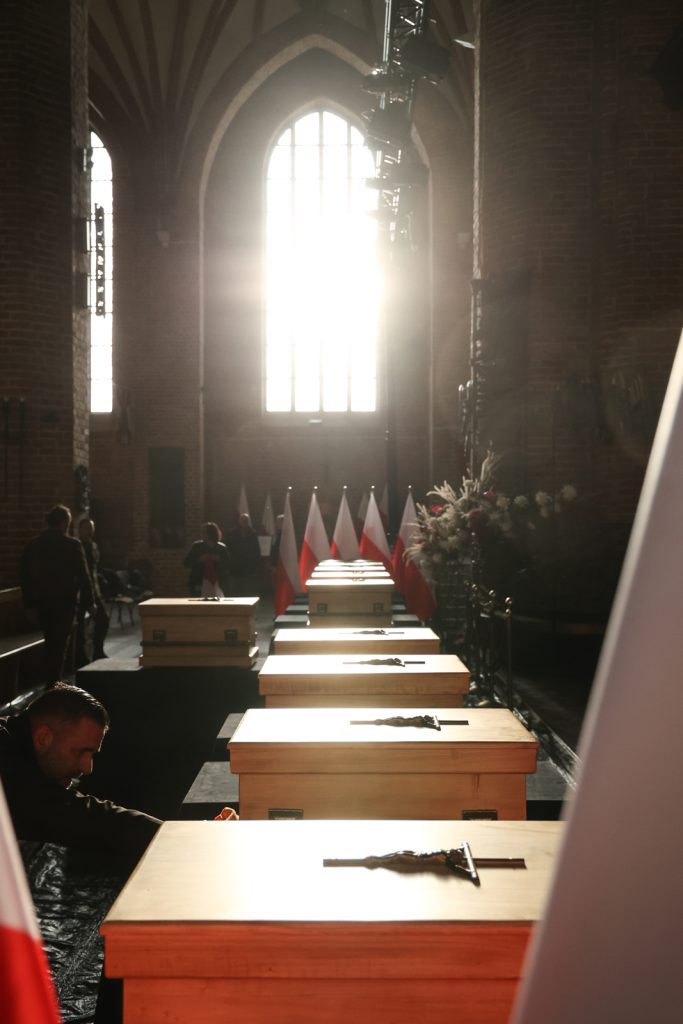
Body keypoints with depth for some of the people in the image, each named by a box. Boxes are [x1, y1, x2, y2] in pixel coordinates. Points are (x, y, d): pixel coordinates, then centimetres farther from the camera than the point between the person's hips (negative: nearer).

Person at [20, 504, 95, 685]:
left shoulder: (33, 545, 3)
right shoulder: (72, 545, -11)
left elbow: (25, 575, 6)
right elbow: (83, 576, -10)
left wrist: (29, 601, 14)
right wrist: (89, 601, -3)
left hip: (42, 602, 5)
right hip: (65, 602, -5)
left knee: (50, 642, 19)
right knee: (60, 644, 3)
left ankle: (50, 682, 24)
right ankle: (54, 685, 2)